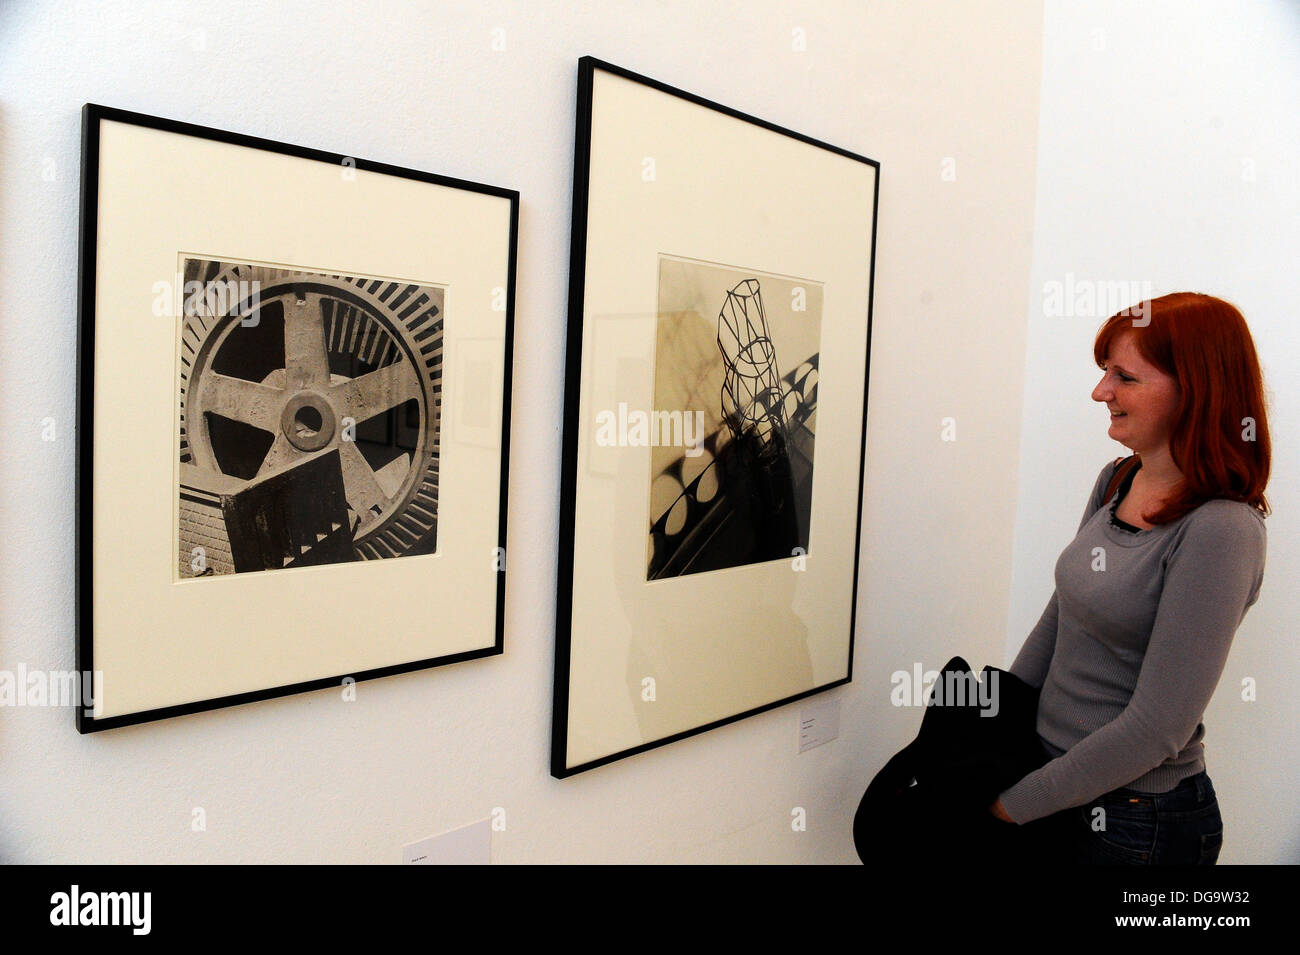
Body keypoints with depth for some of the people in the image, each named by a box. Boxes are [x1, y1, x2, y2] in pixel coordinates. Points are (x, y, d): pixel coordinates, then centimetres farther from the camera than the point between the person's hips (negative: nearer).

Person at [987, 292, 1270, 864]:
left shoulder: (1221, 532, -22)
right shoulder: (1116, 482, 1)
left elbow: (1157, 726, -23)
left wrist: (1017, 803, -16)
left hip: (1138, 821, -6)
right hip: (1058, 780, 7)